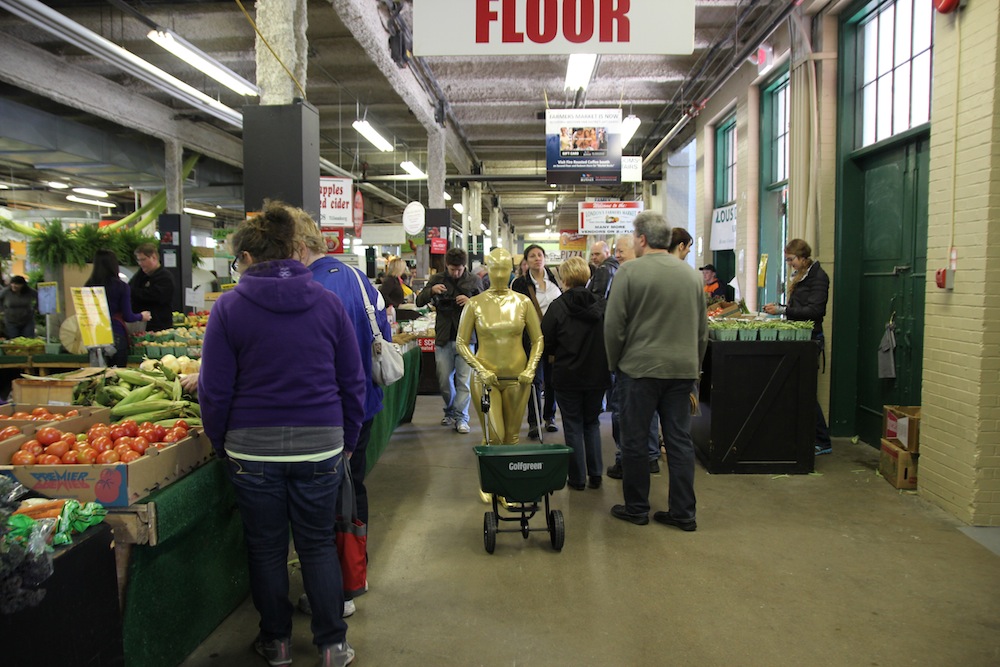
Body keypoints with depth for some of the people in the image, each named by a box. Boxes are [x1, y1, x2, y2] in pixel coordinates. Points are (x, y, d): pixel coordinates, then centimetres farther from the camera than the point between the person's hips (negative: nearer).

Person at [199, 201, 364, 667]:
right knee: (319, 544, 14)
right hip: (320, 445, 2)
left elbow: (215, 390, -4)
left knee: (266, 546, 15)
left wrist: (221, 444, 9)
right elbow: (353, 381, 3)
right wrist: (347, 440, 12)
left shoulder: (228, 308, -5)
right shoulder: (327, 302, 1)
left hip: (253, 448, -1)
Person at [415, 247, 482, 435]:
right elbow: (419, 301, 3)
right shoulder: (437, 279, 5)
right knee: (444, 380, 9)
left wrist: (471, 302, -15)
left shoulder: (473, 281, 2)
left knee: (464, 380, -3)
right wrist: (431, 291, -17)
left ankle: (461, 417, 4)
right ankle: (450, 411, 30)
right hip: (443, 338, 2)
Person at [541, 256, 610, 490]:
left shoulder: (558, 306, -13)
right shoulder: (602, 304, -6)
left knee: (573, 426, 10)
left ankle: (577, 478, 15)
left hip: (567, 376, -3)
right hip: (597, 374, 3)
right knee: (592, 423, 19)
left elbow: (546, 343, -9)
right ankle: (595, 475, 19)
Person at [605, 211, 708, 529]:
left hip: (640, 367, -5)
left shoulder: (629, 271, -8)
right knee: (680, 440, 10)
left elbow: (613, 325, -8)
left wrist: (614, 363, 5)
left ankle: (636, 508, 17)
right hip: (683, 369, 5)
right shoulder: (691, 274, 8)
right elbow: (703, 329, 14)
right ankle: (683, 512, 15)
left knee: (634, 441, 7)